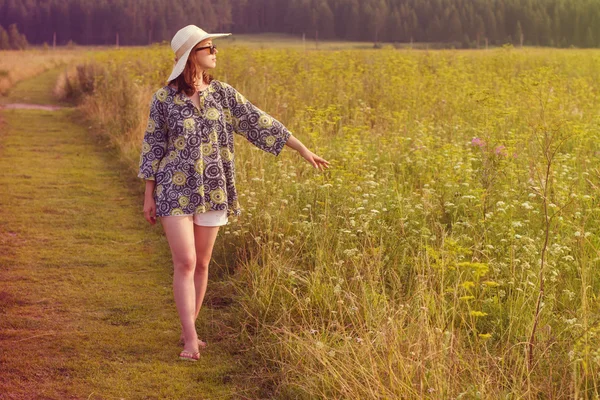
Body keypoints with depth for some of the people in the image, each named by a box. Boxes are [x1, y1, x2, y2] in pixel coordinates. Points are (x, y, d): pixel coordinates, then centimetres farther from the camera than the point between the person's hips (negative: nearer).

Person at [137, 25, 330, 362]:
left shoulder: (222, 93, 3)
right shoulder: (164, 98, -4)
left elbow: (258, 122, 3)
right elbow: (153, 146, 1)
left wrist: (303, 149, 1)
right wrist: (149, 195, 0)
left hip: (212, 191, 4)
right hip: (176, 191, -4)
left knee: (202, 264, 9)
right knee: (185, 263, -10)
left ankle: (188, 329, 23)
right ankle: (191, 340, -8)